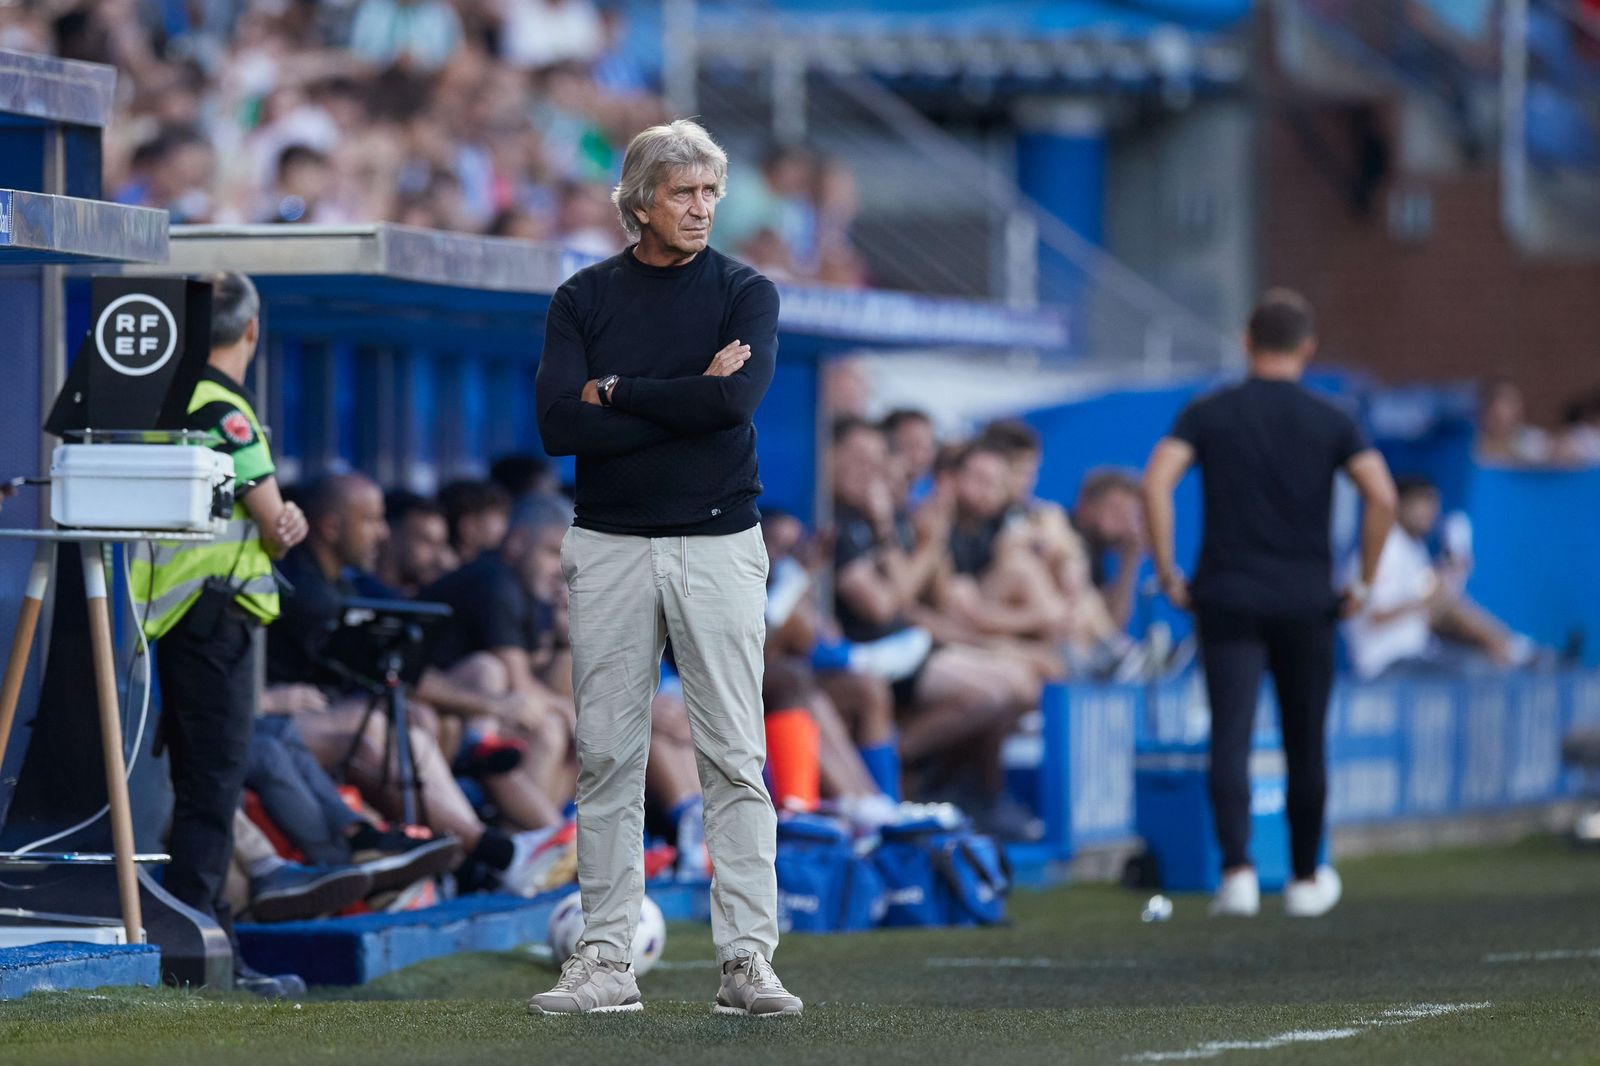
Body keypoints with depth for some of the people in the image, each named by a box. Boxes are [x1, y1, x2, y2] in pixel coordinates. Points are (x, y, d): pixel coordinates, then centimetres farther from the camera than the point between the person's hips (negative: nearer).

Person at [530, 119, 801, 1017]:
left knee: (736, 759, -4)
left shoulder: (745, 293, 3)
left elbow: (736, 400, -16)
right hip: (611, 547, 1)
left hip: (719, 546, -1)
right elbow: (559, 425, -8)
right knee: (607, 758, 2)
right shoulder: (585, 297, 6)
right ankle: (609, 962, 6)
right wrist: (684, 403, -11)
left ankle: (748, 960, -4)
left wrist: (615, 392, -8)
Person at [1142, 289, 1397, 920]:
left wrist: (1167, 574, -5)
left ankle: (1238, 869, -23)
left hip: (1226, 601, 0)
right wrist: (1364, 584, -2)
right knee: (1305, 746, 12)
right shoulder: (1331, 422, 2)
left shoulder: (1208, 414, 2)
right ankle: (1306, 880, 22)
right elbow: (1382, 495, -11)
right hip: (1306, 604, 1)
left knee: (1231, 740, -6)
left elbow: (1156, 483, -11)